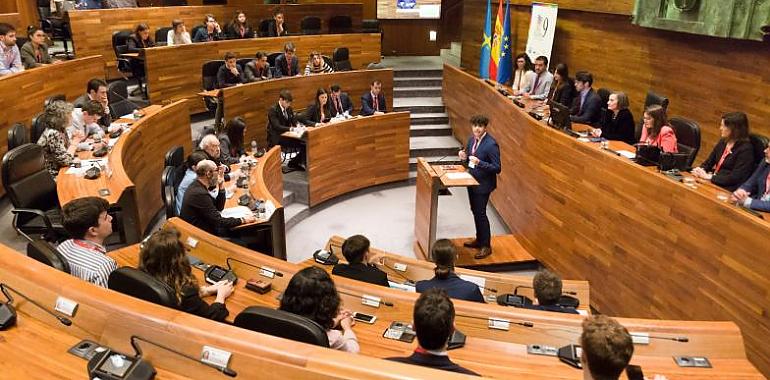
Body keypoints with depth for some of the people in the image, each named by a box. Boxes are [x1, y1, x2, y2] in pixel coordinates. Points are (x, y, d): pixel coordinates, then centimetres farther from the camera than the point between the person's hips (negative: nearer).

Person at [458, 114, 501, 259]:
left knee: (480, 213, -2)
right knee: (475, 211, 18)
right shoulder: (471, 139, 3)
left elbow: (497, 168, -21)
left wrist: (479, 162, -32)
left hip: (484, 184, -8)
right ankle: (479, 240, 34)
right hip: (472, 181, 8)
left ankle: (486, 246, 12)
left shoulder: (491, 144, -21)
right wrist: (464, 157, -8)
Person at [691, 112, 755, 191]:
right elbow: (709, 162, 15)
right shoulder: (723, 142, 11)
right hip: (712, 181, 7)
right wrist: (701, 169, -7)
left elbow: (735, 178, -17)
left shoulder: (745, 149, -12)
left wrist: (709, 177, -19)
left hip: (728, 189, -7)